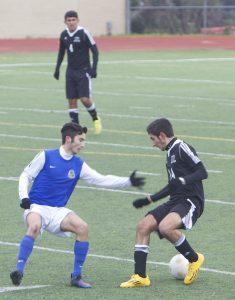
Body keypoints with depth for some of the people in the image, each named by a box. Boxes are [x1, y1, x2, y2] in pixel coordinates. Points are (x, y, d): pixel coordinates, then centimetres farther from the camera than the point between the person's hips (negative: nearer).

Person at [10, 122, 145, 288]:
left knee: (83, 227, -19)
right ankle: (19, 271, -30)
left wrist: (128, 181, -6)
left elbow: (102, 180, 3)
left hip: (58, 211, 4)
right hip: (36, 206, -4)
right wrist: (24, 197, -14)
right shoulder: (46, 156, -4)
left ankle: (76, 276, -8)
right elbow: (26, 176, 2)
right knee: (34, 226, -36)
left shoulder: (79, 165, 7)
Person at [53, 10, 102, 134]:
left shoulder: (83, 33, -12)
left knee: (85, 99, -12)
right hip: (70, 71, 5)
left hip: (84, 71, -5)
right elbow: (61, 53, 19)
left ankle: (95, 119, 15)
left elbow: (95, 51, -8)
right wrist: (57, 68, 14)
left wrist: (94, 68, -15)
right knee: (71, 100, 0)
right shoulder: (64, 35, 3)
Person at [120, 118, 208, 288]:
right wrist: (149, 200, 29)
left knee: (165, 227, -32)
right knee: (143, 227, -3)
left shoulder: (182, 148, -9)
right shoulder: (170, 152, 20)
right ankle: (140, 277, -1)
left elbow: (203, 172, -17)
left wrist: (182, 180, -29)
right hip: (175, 201, 10)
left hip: (191, 201, -10)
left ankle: (194, 259, -7)